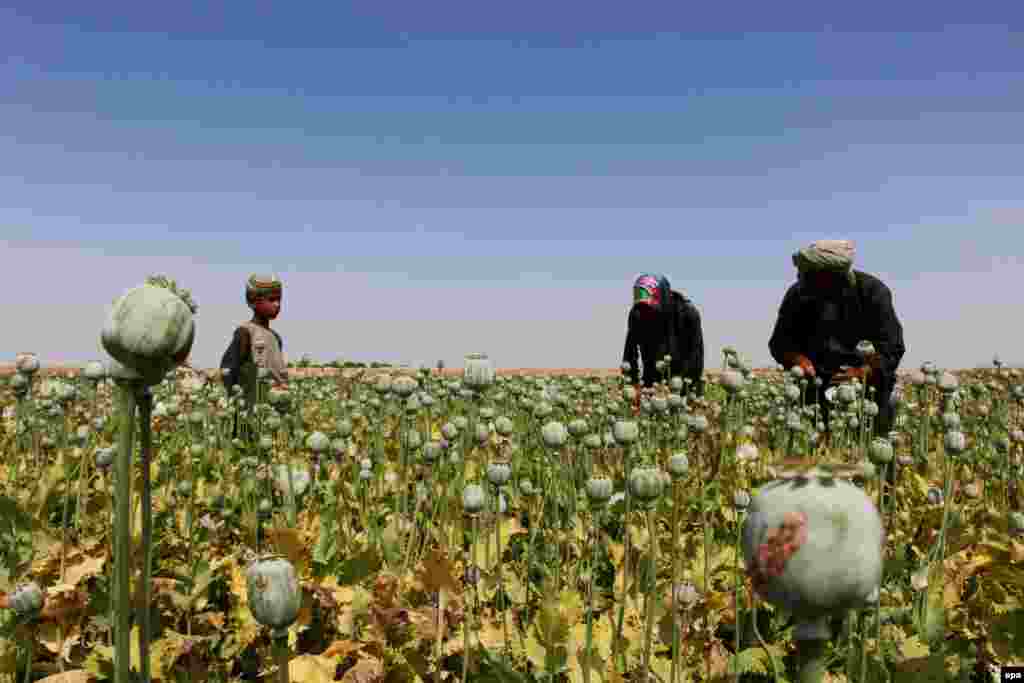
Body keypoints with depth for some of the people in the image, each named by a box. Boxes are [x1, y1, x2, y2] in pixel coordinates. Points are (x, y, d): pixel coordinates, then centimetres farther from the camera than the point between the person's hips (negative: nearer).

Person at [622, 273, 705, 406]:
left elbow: (696, 351, -13)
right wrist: (632, 382, -8)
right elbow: (630, 352, -2)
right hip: (652, 383, 3)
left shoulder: (687, 312, -15)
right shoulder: (637, 313, -7)